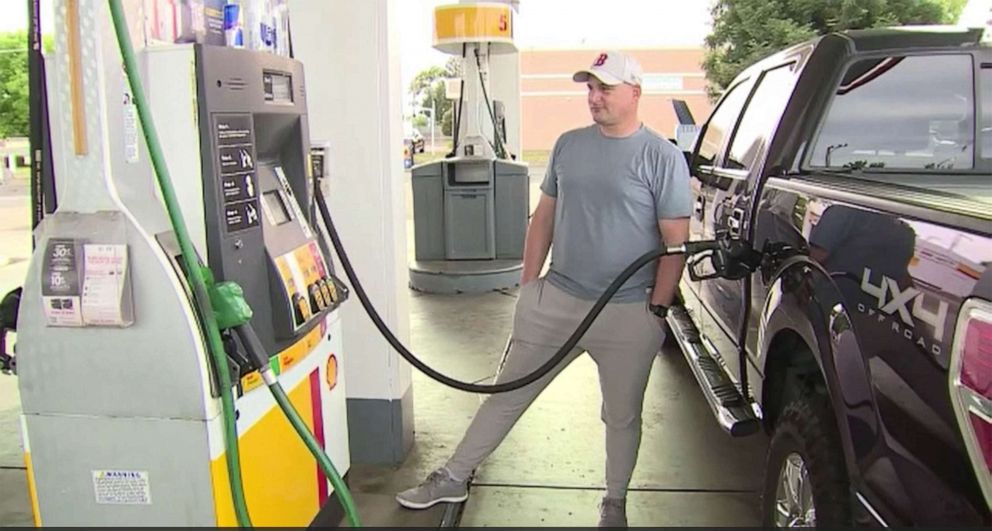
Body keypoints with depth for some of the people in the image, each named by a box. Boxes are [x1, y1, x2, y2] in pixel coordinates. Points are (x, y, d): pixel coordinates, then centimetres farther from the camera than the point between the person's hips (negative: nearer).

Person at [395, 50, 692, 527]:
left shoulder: (662, 157, -7)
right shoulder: (568, 145, 6)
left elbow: (676, 241, -8)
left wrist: (657, 309, -10)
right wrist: (528, 284, 9)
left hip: (628, 313, -3)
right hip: (555, 300, 4)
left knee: (622, 415, 14)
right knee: (507, 395, 12)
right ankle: (453, 479, 26)